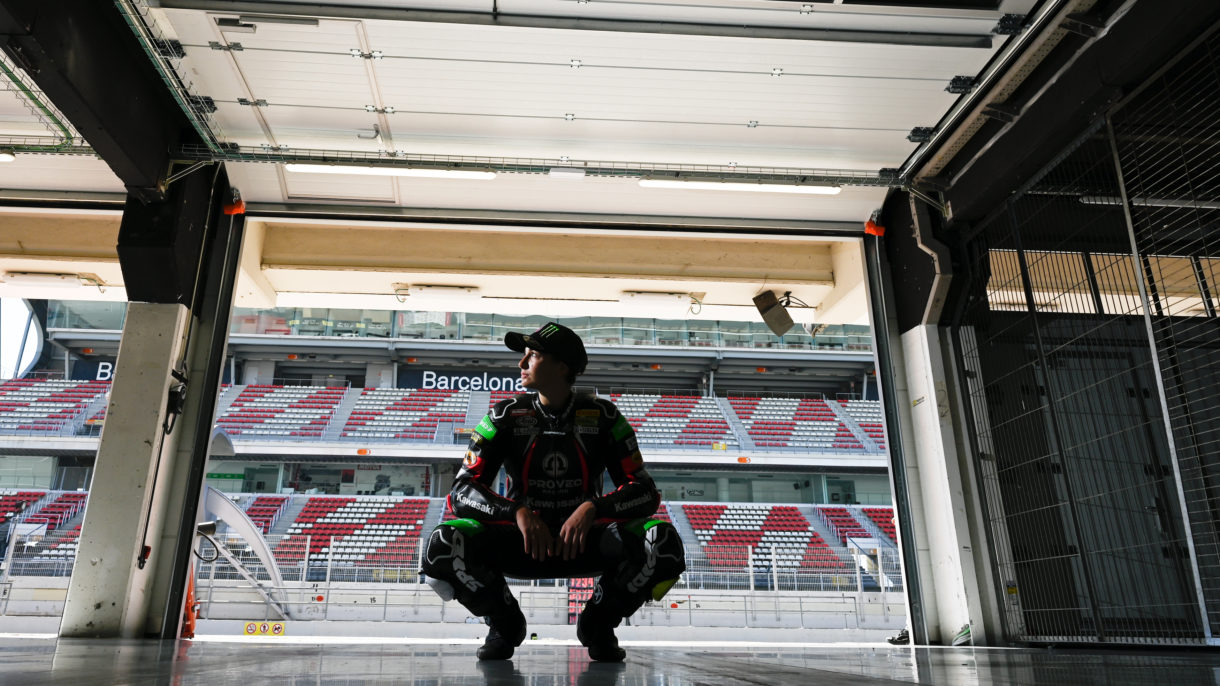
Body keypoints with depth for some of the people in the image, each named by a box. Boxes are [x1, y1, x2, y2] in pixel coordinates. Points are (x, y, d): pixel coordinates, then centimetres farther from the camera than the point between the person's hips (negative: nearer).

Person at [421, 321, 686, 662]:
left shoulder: (603, 416, -6)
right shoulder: (506, 416, -5)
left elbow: (645, 492, -10)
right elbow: (462, 491, -11)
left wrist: (592, 509, -29)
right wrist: (517, 512, -29)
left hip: (584, 542, 0)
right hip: (521, 542, 1)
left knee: (663, 541, -28)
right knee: (444, 544, -29)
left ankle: (597, 624, 1)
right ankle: (506, 624, 2)